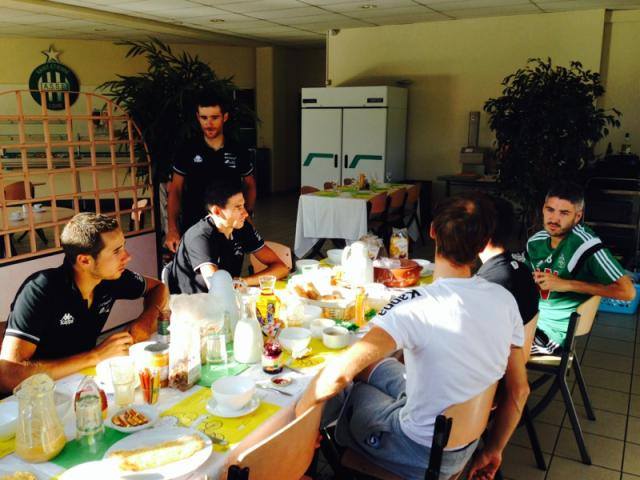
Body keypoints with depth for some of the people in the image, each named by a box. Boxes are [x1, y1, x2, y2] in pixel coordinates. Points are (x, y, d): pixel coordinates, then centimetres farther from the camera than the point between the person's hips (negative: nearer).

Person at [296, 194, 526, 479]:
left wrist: (300, 411, -19)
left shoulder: (417, 306, -31)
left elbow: (338, 374, -38)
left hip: (423, 456, -6)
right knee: (371, 363, 22)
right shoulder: (505, 299, -12)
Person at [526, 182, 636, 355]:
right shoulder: (535, 242, 3)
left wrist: (566, 284, -22)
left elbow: (627, 291, -22)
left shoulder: (585, 244, -19)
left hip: (554, 330, -6)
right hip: (531, 316, 6)